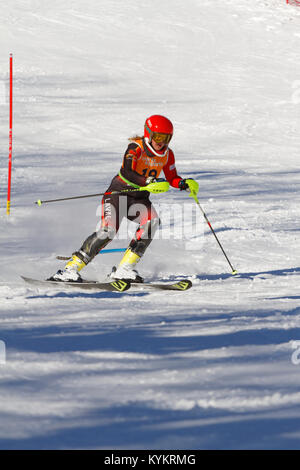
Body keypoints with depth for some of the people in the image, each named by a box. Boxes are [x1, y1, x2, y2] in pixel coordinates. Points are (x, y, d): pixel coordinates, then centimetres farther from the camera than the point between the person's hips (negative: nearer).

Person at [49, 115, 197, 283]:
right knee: (108, 230, -25)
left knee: (152, 221, -25)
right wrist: (149, 183, -47)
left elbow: (172, 178, 11)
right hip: (119, 192, -5)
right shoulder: (136, 148, -18)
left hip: (140, 198, 5)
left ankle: (124, 269, -22)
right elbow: (127, 171, -34)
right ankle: (71, 268, -19)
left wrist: (185, 184, -11)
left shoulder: (167, 154, 0)